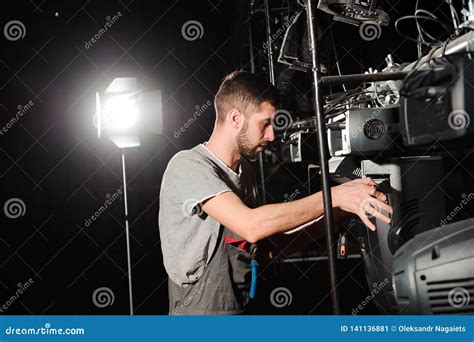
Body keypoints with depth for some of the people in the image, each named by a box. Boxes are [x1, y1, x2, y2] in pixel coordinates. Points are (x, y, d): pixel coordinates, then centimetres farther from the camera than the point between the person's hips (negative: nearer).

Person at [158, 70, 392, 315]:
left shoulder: (244, 169, 10)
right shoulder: (188, 166, -15)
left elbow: (268, 246, 7)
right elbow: (251, 226, -27)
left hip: (240, 306, 6)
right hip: (198, 309, -6)